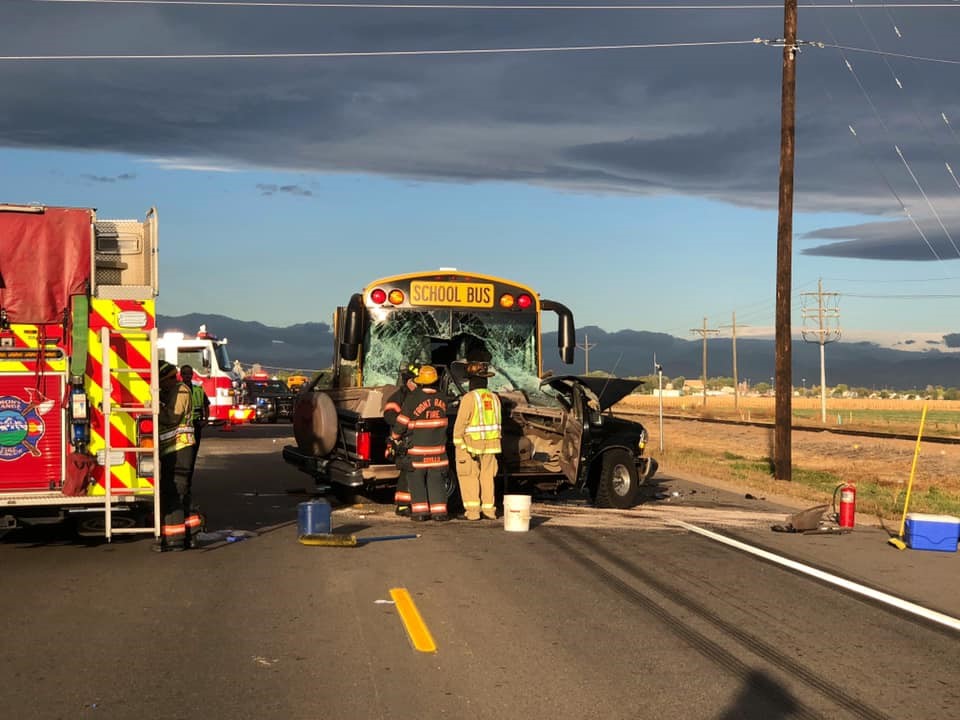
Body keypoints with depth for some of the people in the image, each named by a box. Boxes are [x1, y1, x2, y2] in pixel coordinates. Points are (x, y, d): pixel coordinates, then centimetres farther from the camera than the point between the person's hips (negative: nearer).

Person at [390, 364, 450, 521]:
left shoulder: (413, 398, -14)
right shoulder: (442, 398, -1)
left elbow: (402, 422, -11)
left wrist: (395, 436, 8)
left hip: (417, 447, -3)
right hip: (438, 447, 3)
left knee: (416, 478, 7)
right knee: (436, 479, 9)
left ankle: (420, 510, 3)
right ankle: (439, 511, 6)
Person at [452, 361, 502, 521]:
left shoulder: (469, 398, -13)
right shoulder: (494, 397, 6)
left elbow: (460, 424, -15)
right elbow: (498, 422, 11)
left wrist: (458, 446, -11)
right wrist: (495, 444, 17)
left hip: (471, 443, -5)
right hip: (490, 444, 6)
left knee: (469, 476, 2)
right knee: (487, 476, 13)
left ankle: (472, 510, -3)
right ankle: (488, 509, 13)